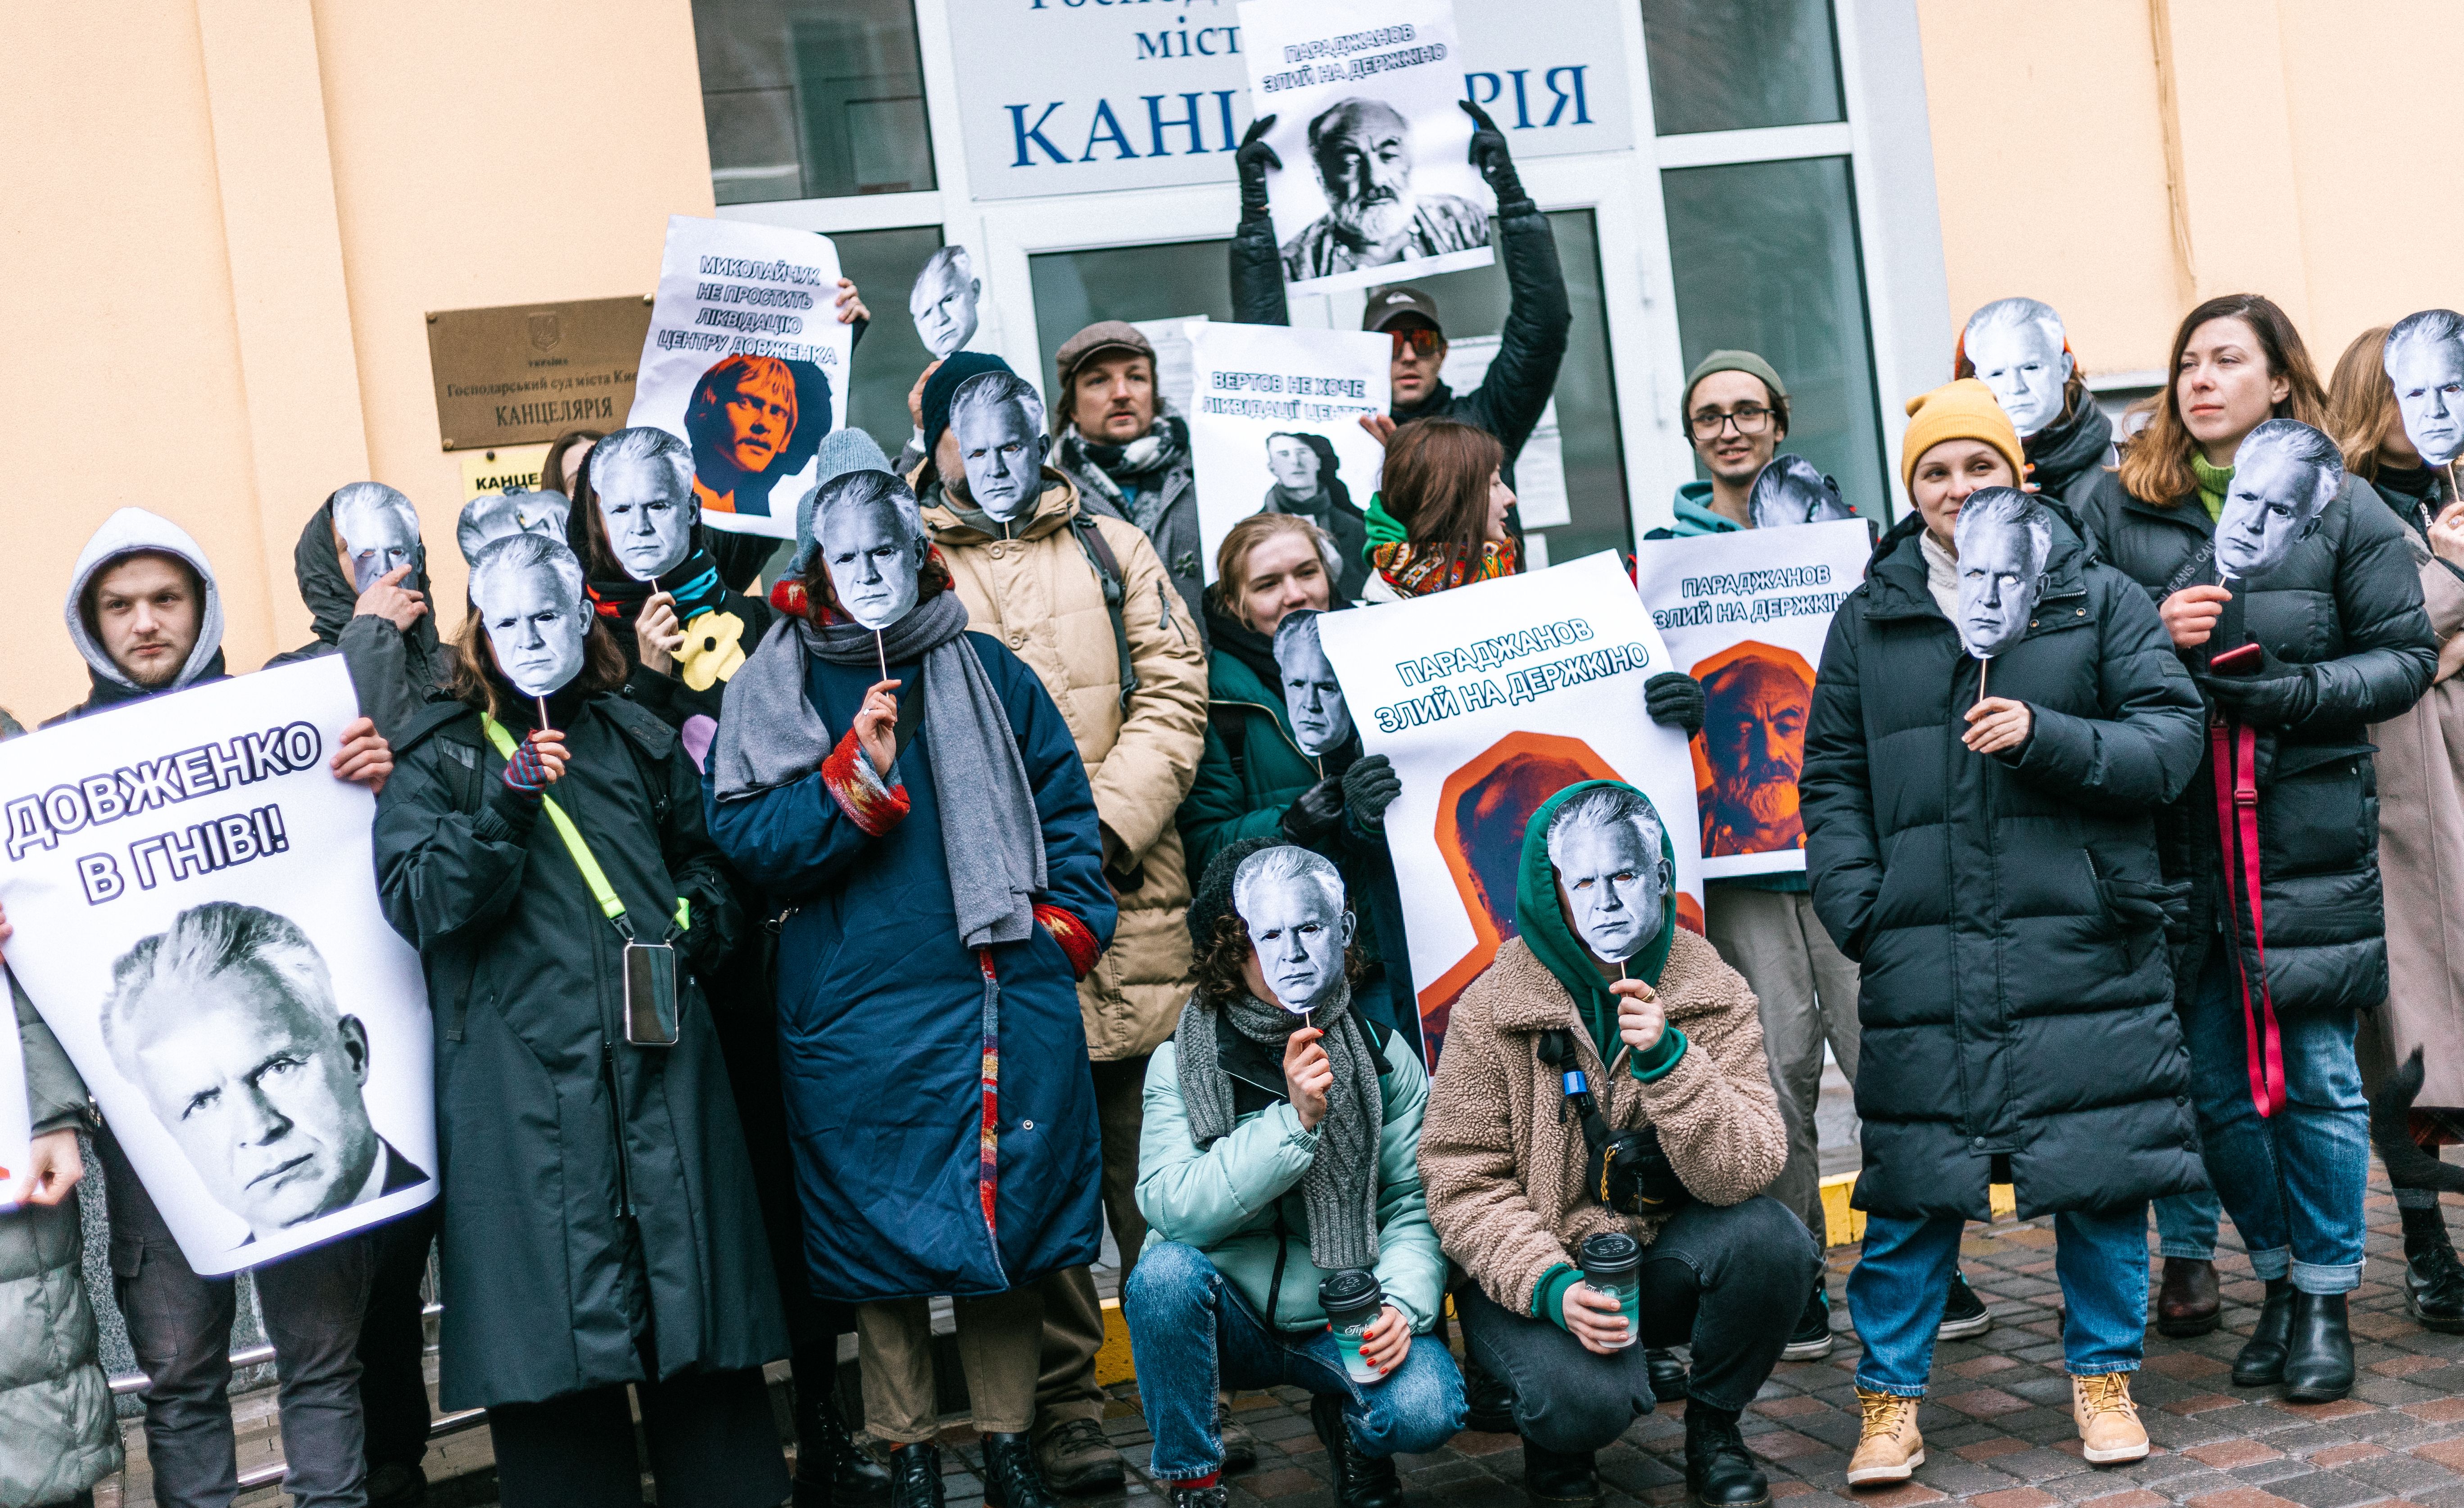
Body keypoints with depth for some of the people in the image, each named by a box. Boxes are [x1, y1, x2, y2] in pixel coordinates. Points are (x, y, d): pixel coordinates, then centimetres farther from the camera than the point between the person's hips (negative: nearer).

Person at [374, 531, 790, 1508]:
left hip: (660, 1058, 3)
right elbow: (416, 903, -8)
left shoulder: (639, 741, 17)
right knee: (556, 1323, -3)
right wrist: (507, 803, -19)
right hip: (523, 1082, -3)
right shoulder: (440, 761, 7)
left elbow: (705, 861, 30)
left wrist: (695, 926, 10)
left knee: (696, 1316, 5)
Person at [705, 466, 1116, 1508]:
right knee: (883, 1228, 5)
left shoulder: (986, 672, 9)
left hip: (1007, 993, 2)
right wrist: (855, 777, -18)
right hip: (856, 1016, -2)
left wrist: (1069, 921, 2)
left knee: (1008, 1216, 8)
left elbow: (1064, 802, 12)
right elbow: (743, 838, -7)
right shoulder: (772, 689, 3)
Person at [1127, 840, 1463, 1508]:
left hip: (1344, 1324, 1)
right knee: (1167, 1269, -32)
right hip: (1229, 1320, -1)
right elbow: (1173, 1208, -19)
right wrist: (1295, 1121, -27)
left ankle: (1349, 1427, 11)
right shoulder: (1181, 1063, -6)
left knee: (1425, 1409, -28)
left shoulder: (1382, 1057, 0)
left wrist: (1402, 1305, -23)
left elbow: (1413, 1208, -3)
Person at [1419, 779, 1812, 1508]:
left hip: (1665, 1257, 3)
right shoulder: (1492, 1011, -10)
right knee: (1589, 1396, -32)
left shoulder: (1714, 996, -5)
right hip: (1531, 1273, -3)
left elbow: (1745, 1171, -15)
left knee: (1770, 1236, -27)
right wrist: (1551, 1286, -25)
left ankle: (1712, 1425, 1)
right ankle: (1558, 1444, 9)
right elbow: (1464, 1184, -10)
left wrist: (1667, 1058, -29)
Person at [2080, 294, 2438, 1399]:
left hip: (2307, 825, -2)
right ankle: (2279, 1276, 25)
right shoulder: (2117, 505, 7)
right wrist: (2153, 638, -12)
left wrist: (2293, 690, -13)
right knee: (2213, 1081, 7)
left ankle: (2327, 1296, 16)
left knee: (2316, 1075, 1)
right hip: (2175, 826, 2)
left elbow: (2406, 657, 2)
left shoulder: (2340, 503, 4)